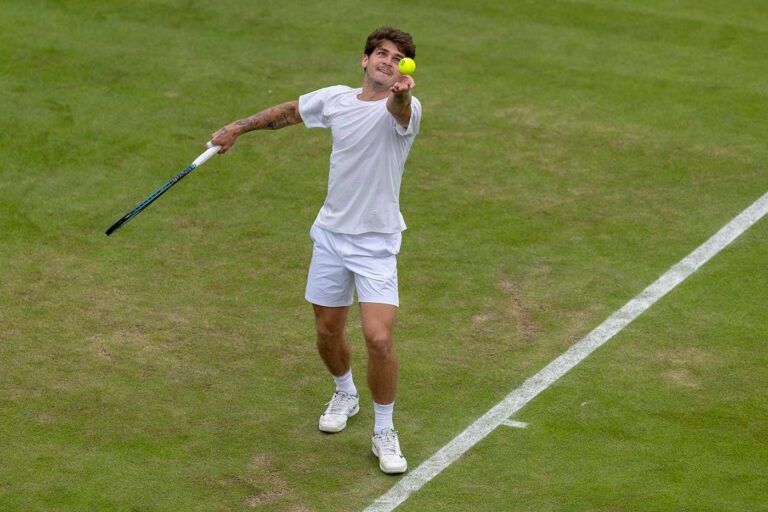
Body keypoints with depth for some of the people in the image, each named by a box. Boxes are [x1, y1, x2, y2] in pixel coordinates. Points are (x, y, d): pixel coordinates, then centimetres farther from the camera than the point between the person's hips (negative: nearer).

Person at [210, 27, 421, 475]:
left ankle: (385, 433, 5)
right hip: (331, 234, 5)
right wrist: (239, 128, 27)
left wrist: (401, 92, -65)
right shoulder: (335, 99, 1)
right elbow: (289, 113, 21)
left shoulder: (404, 107, -16)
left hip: (376, 244, -5)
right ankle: (346, 395, 46)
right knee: (328, 331, 14)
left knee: (379, 338, -16)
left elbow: (398, 110, -43)